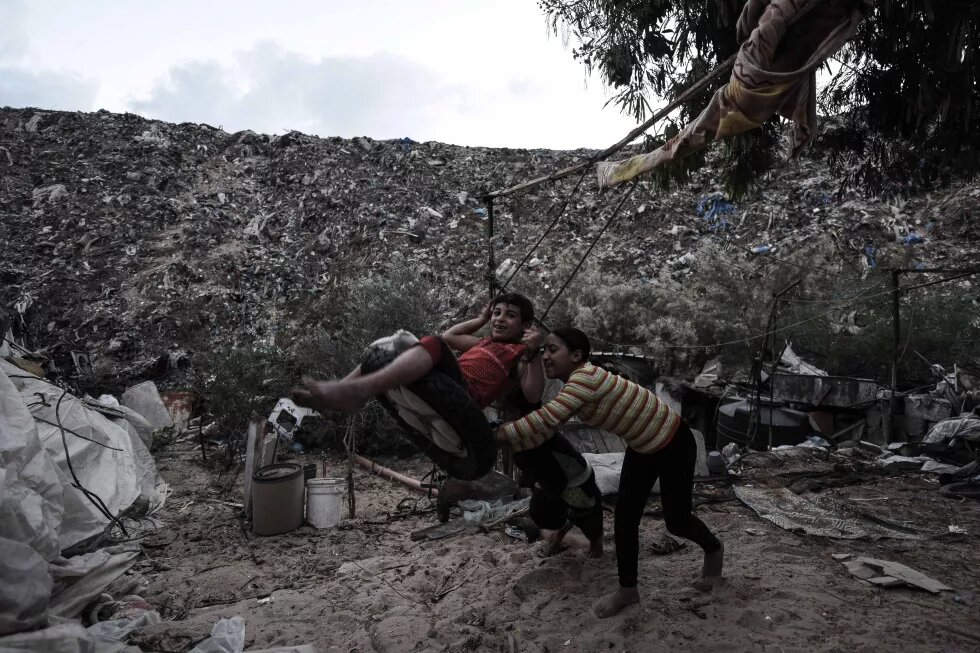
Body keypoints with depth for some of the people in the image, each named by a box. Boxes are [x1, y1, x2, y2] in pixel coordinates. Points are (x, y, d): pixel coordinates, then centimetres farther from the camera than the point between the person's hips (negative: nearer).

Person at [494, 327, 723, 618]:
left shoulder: (585, 377, -33)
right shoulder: (574, 386, -5)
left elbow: (544, 421, -41)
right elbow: (546, 426, -12)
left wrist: (491, 436, -38)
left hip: (674, 443, -8)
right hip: (643, 447, 8)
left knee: (676, 521, 4)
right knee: (625, 514, 0)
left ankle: (714, 549, 36)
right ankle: (627, 589, 14)